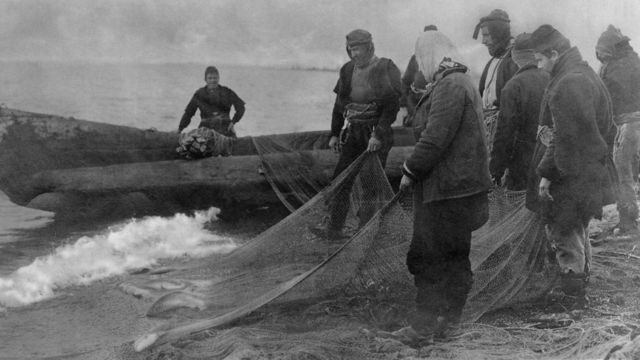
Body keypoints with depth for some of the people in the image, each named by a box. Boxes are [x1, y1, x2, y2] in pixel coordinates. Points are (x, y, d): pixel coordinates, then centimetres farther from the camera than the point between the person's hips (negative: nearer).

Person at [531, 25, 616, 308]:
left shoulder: (569, 84, -21)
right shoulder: (585, 75, 12)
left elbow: (565, 137, -24)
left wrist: (546, 173, -17)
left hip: (572, 176, -10)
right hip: (590, 172, 10)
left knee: (564, 235, 0)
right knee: (577, 232, 20)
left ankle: (574, 300, 8)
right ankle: (580, 293, 33)